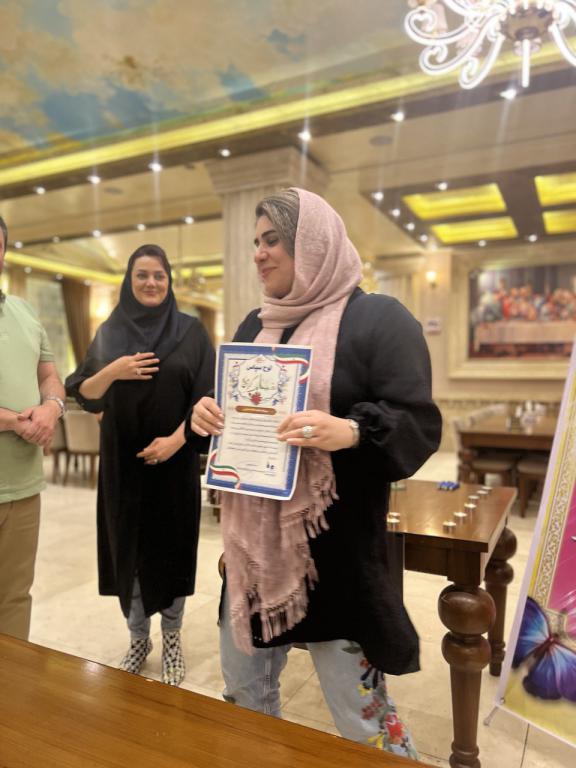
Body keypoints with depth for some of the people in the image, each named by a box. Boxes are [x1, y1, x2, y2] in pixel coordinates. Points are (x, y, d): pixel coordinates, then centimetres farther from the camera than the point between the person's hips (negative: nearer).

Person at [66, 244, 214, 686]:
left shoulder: (192, 331, -1)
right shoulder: (109, 332, 6)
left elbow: (207, 395, -5)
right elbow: (83, 393, 5)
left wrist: (177, 439, -17)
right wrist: (111, 372, -14)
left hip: (174, 459, -2)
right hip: (122, 461, 2)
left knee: (172, 546, 7)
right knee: (127, 547, 9)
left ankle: (172, 640, 26)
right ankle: (138, 640, 29)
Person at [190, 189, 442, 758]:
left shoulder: (379, 319, -8)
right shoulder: (255, 325, 12)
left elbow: (419, 427, -14)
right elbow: (231, 412, 17)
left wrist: (351, 432, -32)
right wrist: (205, 416, -5)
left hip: (335, 547, -6)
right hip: (253, 541, 7)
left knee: (359, 713, 8)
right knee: (243, 686, 23)